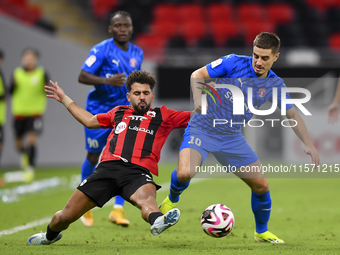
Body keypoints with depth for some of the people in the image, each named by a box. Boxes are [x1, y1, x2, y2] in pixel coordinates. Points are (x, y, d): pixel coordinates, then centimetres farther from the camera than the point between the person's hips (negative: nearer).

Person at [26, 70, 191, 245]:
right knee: (66, 216, 2)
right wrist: (65, 99, 49)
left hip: (138, 171, -3)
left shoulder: (162, 116, 22)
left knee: (146, 198, -41)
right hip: (108, 167, 3)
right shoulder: (119, 112, 30)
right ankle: (50, 236, 34)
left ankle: (157, 221, -74)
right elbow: (90, 121, 43)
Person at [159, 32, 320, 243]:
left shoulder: (275, 85, -1)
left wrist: (309, 144, 0)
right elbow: (197, 75, -5)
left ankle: (262, 232, 26)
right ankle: (172, 200, 7)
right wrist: (198, 99, -23)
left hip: (232, 137, 4)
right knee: (184, 173, -29)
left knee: (261, 185, 1)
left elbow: (293, 116, 9)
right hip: (202, 129, -4)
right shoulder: (234, 63, -13)